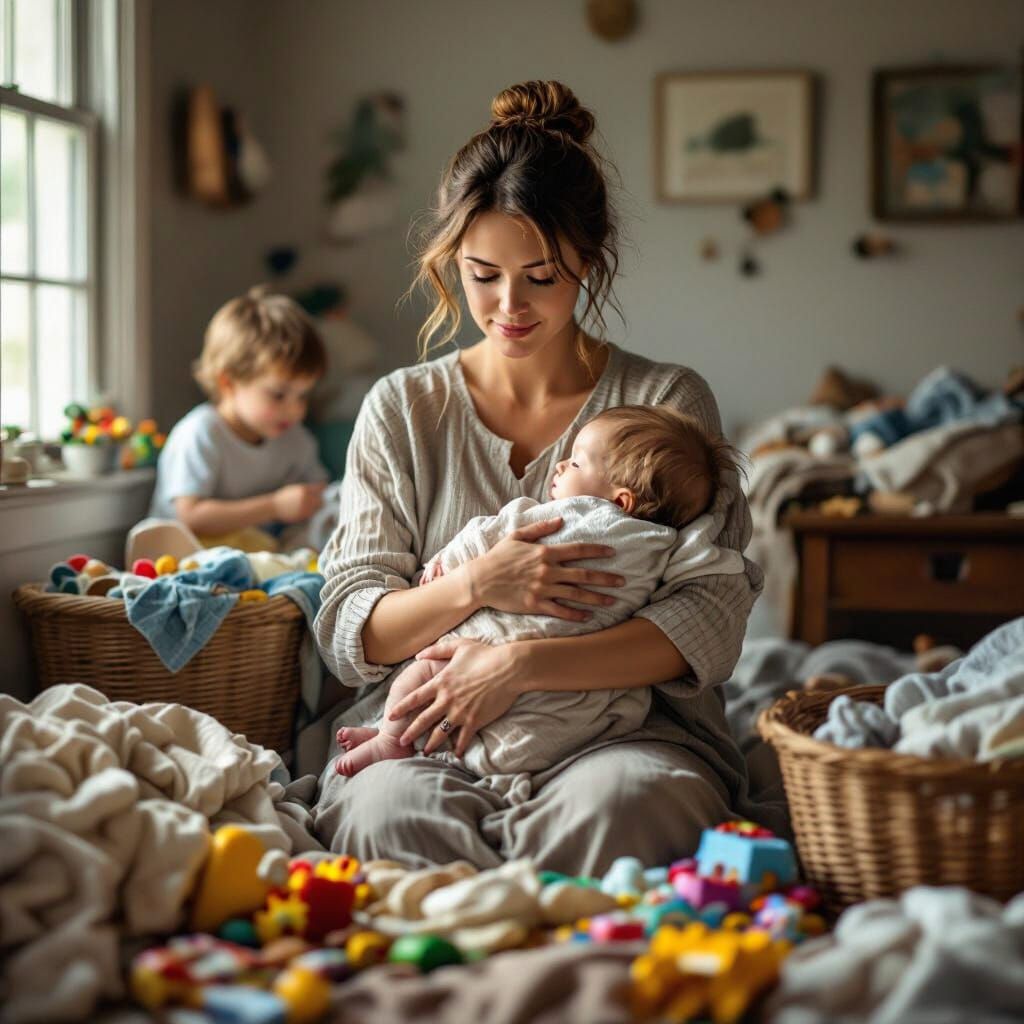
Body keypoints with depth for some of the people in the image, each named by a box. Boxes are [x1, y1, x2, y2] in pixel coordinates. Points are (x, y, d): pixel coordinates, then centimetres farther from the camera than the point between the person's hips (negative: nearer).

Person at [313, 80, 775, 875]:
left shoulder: (668, 402, 5)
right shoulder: (402, 410, 10)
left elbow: (710, 622, -7)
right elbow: (348, 635, 5)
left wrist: (520, 666, -20)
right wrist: (474, 586, -16)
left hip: (630, 726, 0)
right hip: (425, 733, 1)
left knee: (614, 802, -37)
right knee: (390, 803, -35)